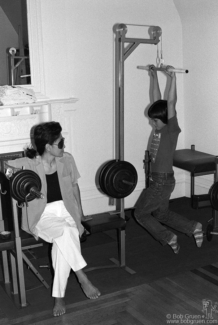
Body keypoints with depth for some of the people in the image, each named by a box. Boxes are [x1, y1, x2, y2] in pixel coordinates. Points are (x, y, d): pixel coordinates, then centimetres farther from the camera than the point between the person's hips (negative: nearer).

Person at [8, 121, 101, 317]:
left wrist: (80, 215, 7)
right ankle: (82, 278, -22)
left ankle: (59, 296, -16)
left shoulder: (67, 159, 0)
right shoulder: (28, 164, -12)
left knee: (63, 244, -27)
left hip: (66, 210, 3)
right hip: (43, 215, -2)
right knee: (65, 232, -34)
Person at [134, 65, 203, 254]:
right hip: (156, 180, 9)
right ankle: (194, 227, 21)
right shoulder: (160, 129, 4)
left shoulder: (172, 130, -15)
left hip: (163, 181, -9)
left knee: (140, 213, 3)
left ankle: (169, 238, 8)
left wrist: (173, 78, -33)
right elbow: (156, 99, 9)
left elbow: (171, 103, -27)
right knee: (161, 214, 21)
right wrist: (154, 76, 10)